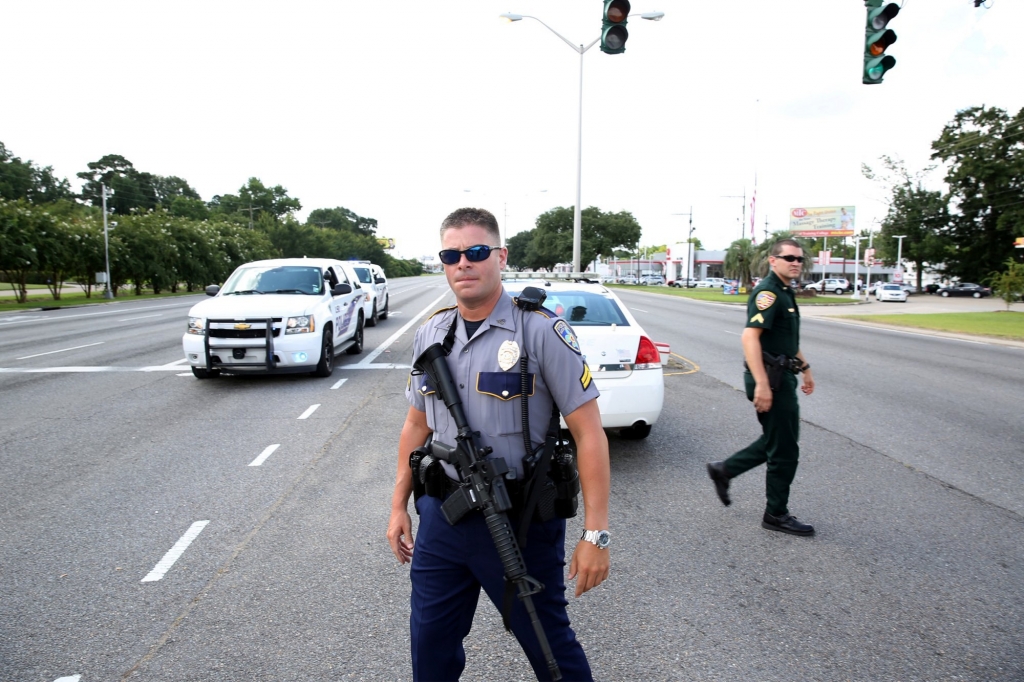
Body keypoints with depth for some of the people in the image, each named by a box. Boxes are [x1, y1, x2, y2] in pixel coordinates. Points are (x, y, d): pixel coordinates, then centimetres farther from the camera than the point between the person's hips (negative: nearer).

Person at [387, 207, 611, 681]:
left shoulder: (540, 330, -14)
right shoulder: (430, 334, 3)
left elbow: (588, 433, -15)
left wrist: (596, 534, -17)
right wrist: (399, 505, 13)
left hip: (520, 521, -4)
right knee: (430, 642, 18)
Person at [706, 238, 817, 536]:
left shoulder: (786, 293, 15)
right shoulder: (768, 293, -17)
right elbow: (750, 337, -28)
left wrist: (804, 367, 27)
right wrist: (762, 384, -32)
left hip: (782, 377, 10)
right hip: (771, 379, -10)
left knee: (776, 441, 19)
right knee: (784, 449, 1)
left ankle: (724, 470, 27)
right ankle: (776, 514, 15)